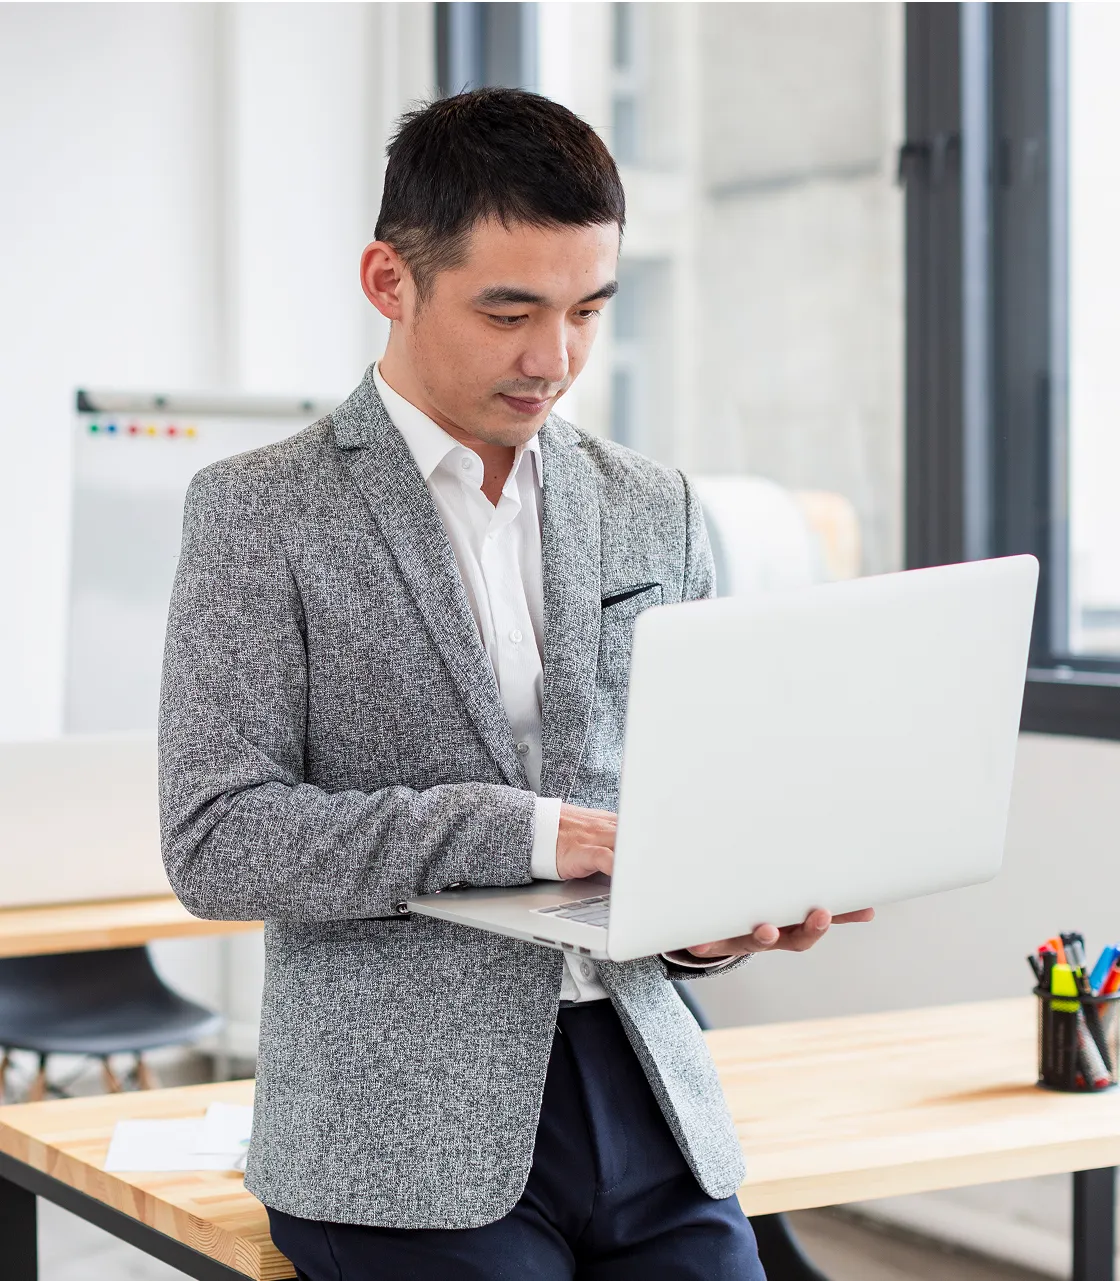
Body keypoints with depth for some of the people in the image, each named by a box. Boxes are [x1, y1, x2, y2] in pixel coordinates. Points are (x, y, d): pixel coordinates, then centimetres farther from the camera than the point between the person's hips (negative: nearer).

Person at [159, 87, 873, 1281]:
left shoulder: (655, 509, 12)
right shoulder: (259, 512, -2)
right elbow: (216, 840, -11)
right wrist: (529, 833, -19)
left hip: (645, 1092, 4)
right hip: (405, 1140, -4)